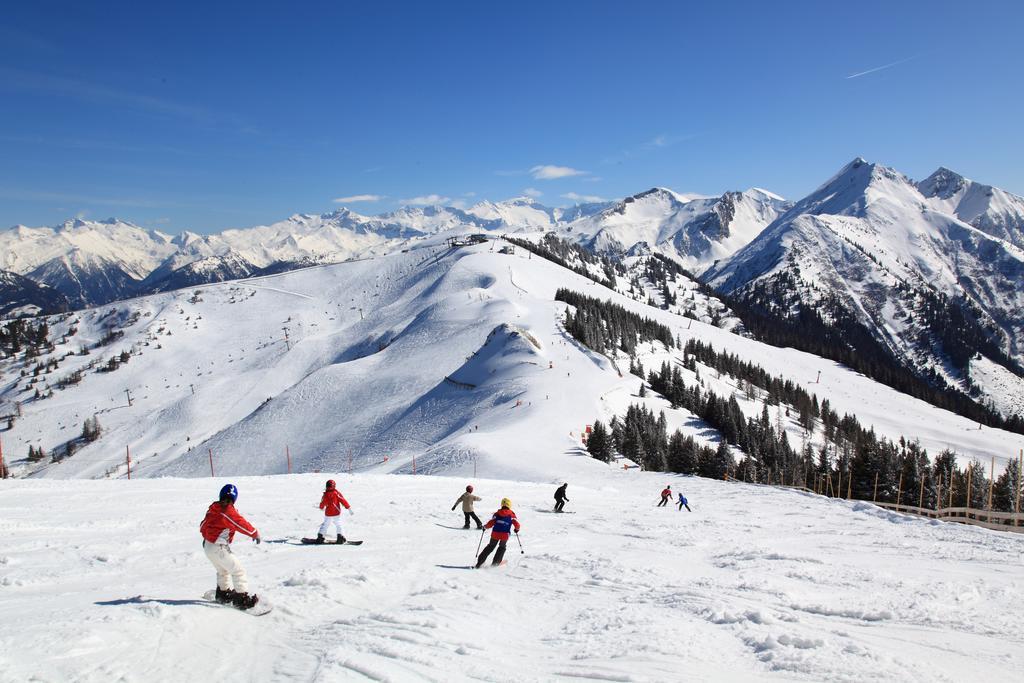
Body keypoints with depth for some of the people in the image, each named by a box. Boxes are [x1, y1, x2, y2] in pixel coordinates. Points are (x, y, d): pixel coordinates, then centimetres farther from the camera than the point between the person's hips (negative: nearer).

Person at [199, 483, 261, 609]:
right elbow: (242, 524, -15)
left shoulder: (212, 508, 3)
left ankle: (223, 592, 44)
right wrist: (255, 533, 1)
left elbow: (202, 527, 15)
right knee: (238, 570, -3)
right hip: (219, 548, -9)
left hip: (207, 545, 9)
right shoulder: (229, 511, -20)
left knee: (223, 570, 30)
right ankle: (241, 598, -6)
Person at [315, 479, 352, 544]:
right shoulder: (337, 493, -11)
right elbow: (343, 501, -12)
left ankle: (320, 537, 16)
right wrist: (349, 508, -8)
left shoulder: (325, 495, -7)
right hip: (336, 513, -1)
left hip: (328, 514, 1)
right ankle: (340, 537, 1)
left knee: (325, 525, 16)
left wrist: (322, 508, 30)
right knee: (338, 525, 11)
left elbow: (322, 504, 6)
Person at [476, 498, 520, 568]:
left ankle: (480, 562, 13)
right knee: (502, 548, 23)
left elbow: (490, 523, -3)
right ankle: (495, 563, 17)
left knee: (490, 547, 17)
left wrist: (485, 527, 15)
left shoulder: (497, 514, 3)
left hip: (495, 534, 1)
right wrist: (517, 529, 16)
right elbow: (517, 524, -6)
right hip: (505, 535, -1)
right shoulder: (511, 515, 2)